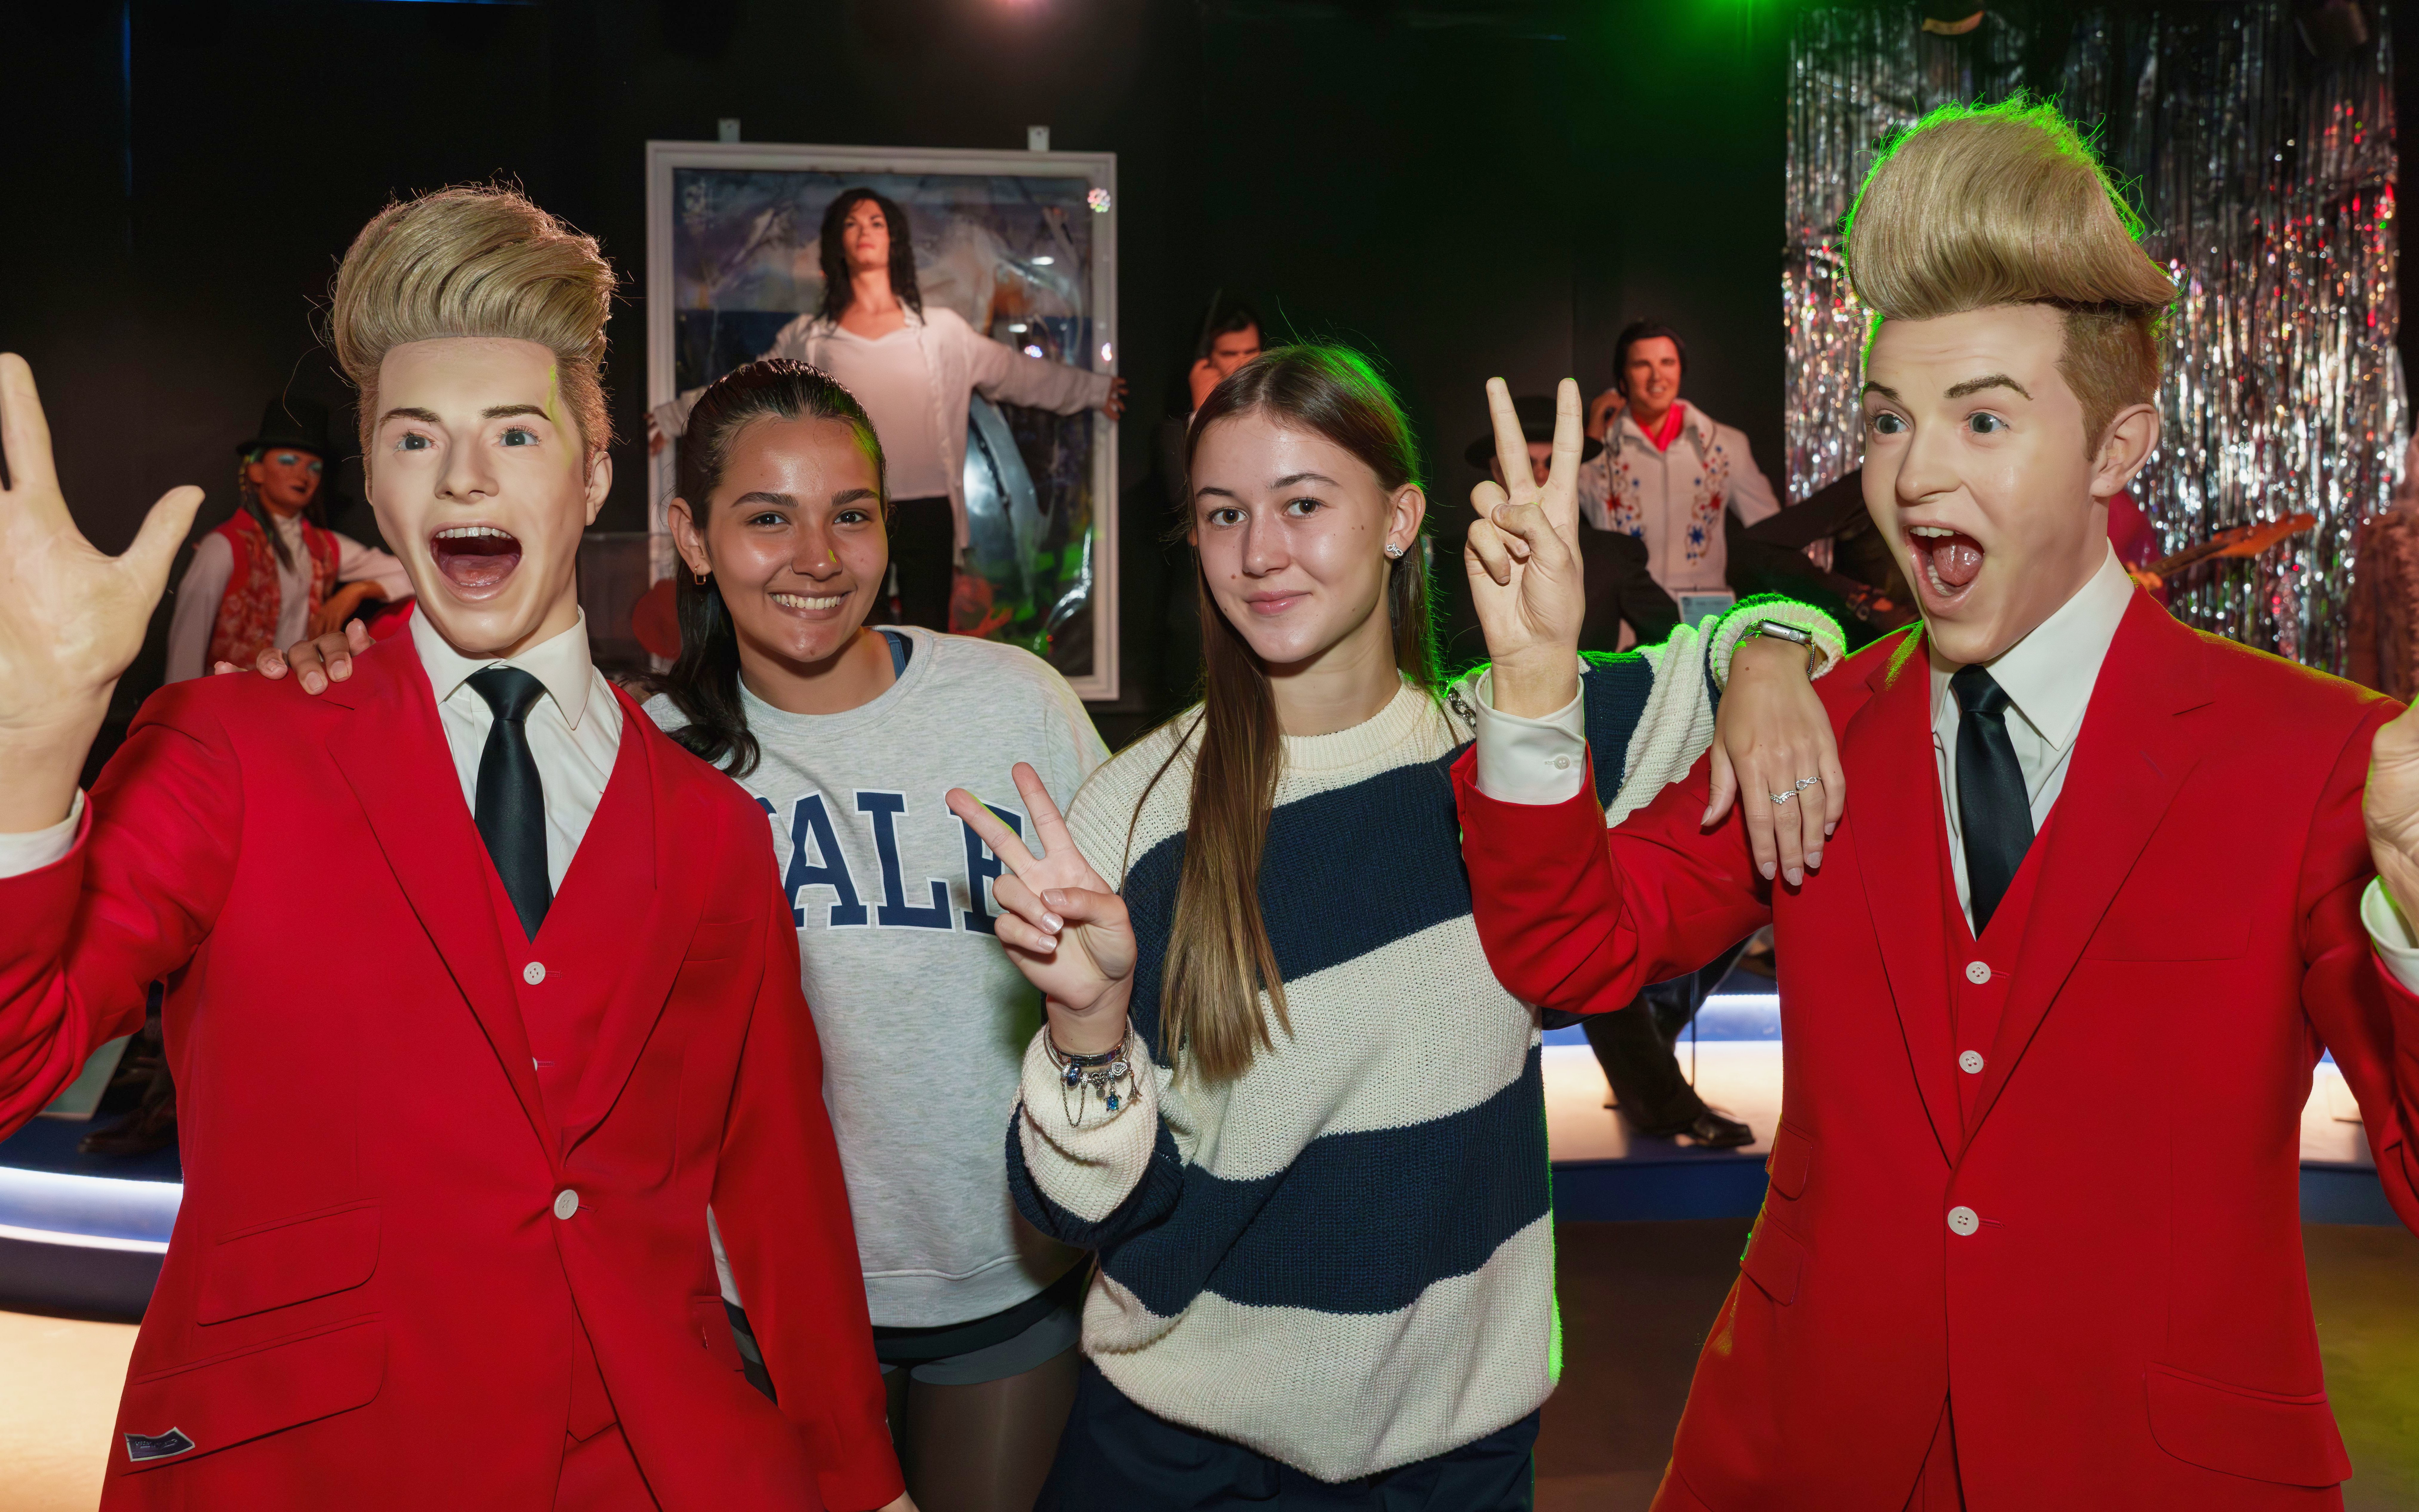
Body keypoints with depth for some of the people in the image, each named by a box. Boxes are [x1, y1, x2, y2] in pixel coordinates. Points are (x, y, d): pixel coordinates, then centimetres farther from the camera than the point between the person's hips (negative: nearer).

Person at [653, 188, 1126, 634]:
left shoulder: (941, 330, 6)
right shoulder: (809, 337, 7)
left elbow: (1017, 372, 13)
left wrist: (1096, 390, 16)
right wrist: (675, 417, 21)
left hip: (926, 512, 0)